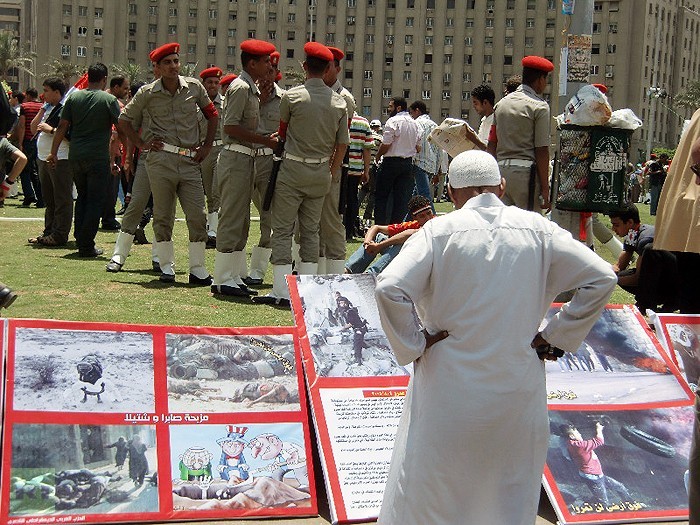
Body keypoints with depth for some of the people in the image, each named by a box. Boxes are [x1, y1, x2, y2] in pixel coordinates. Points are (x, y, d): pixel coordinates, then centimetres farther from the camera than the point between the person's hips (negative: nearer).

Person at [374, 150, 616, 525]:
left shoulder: (439, 231, -7)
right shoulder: (536, 229, 1)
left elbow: (389, 288, -19)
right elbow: (602, 278, 1)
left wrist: (412, 346, -7)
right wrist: (556, 336, 4)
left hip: (449, 387, -2)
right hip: (518, 391, 2)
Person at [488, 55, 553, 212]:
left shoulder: (501, 103, 15)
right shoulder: (539, 106, -4)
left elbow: (492, 145, 13)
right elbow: (542, 151, -8)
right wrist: (545, 188, -7)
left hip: (501, 170, 6)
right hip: (526, 171, -6)